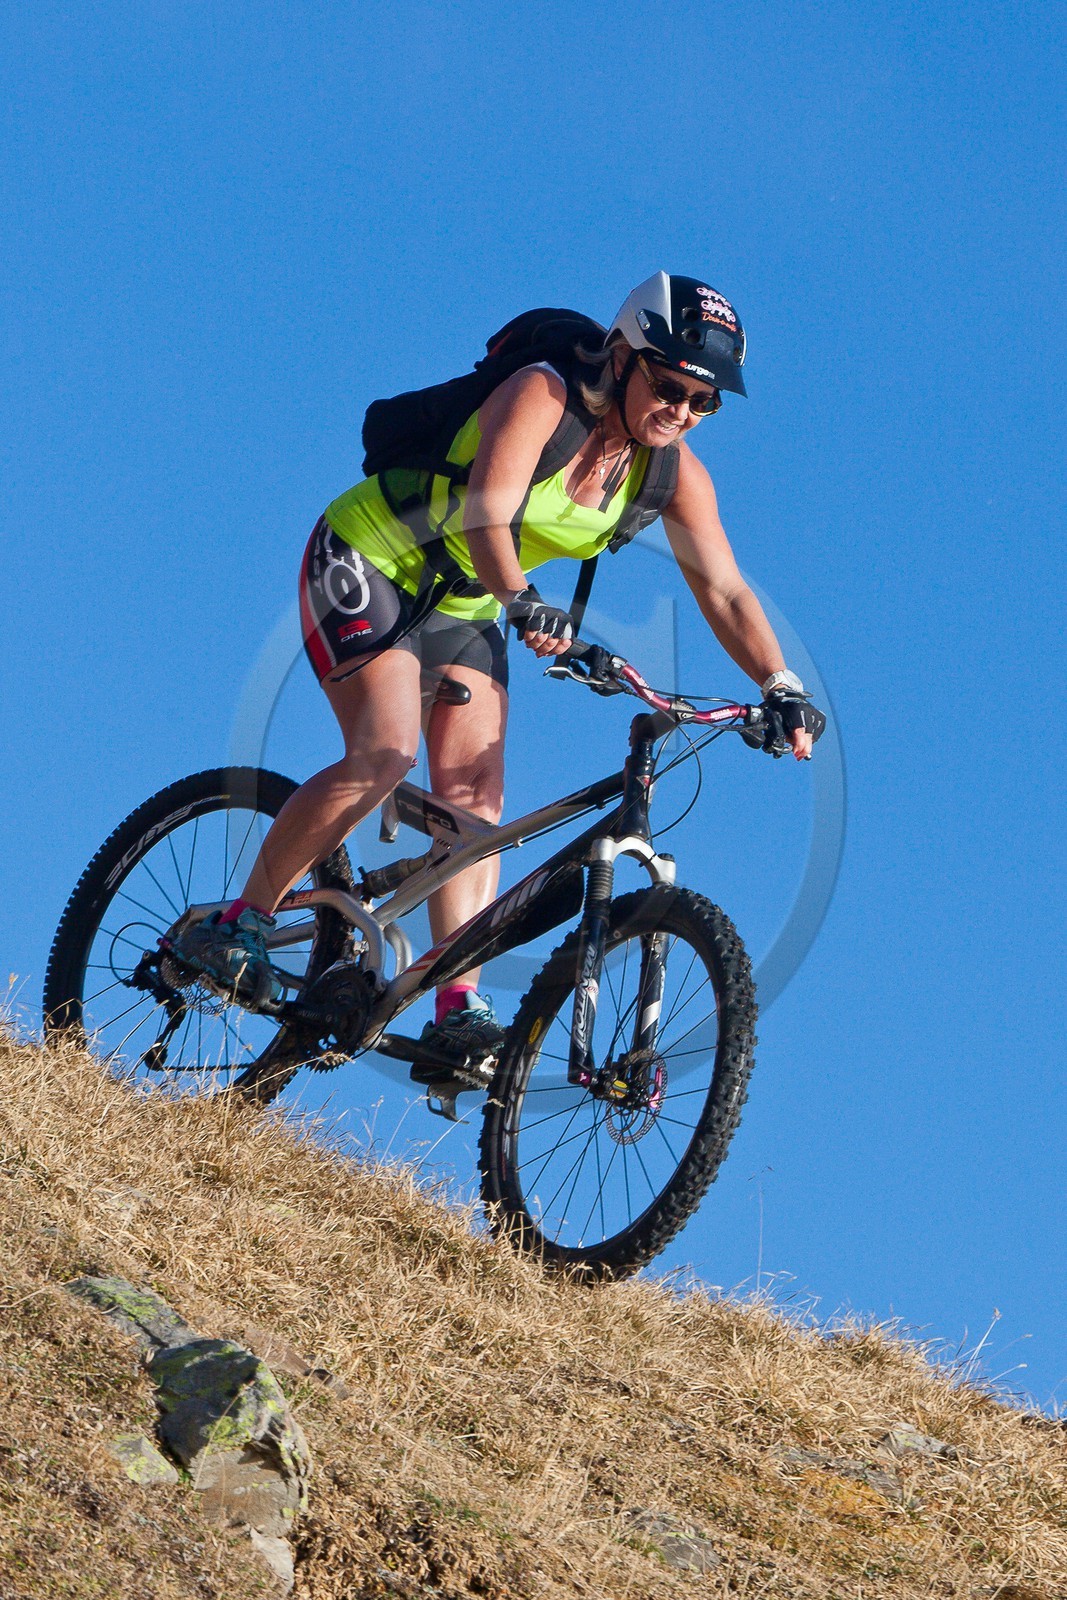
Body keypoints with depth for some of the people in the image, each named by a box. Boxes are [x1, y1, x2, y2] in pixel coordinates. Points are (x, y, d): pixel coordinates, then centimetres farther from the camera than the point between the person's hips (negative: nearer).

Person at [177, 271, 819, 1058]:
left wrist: (783, 687, -26)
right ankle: (235, 927, -13)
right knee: (384, 755, -24)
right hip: (369, 565, -6)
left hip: (465, 608, 7)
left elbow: (725, 592, -11)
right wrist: (523, 602, -59)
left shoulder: (675, 474, -8)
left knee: (476, 798, -6)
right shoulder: (541, 396, -27)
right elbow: (485, 513, -41)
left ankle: (459, 1009, -5)